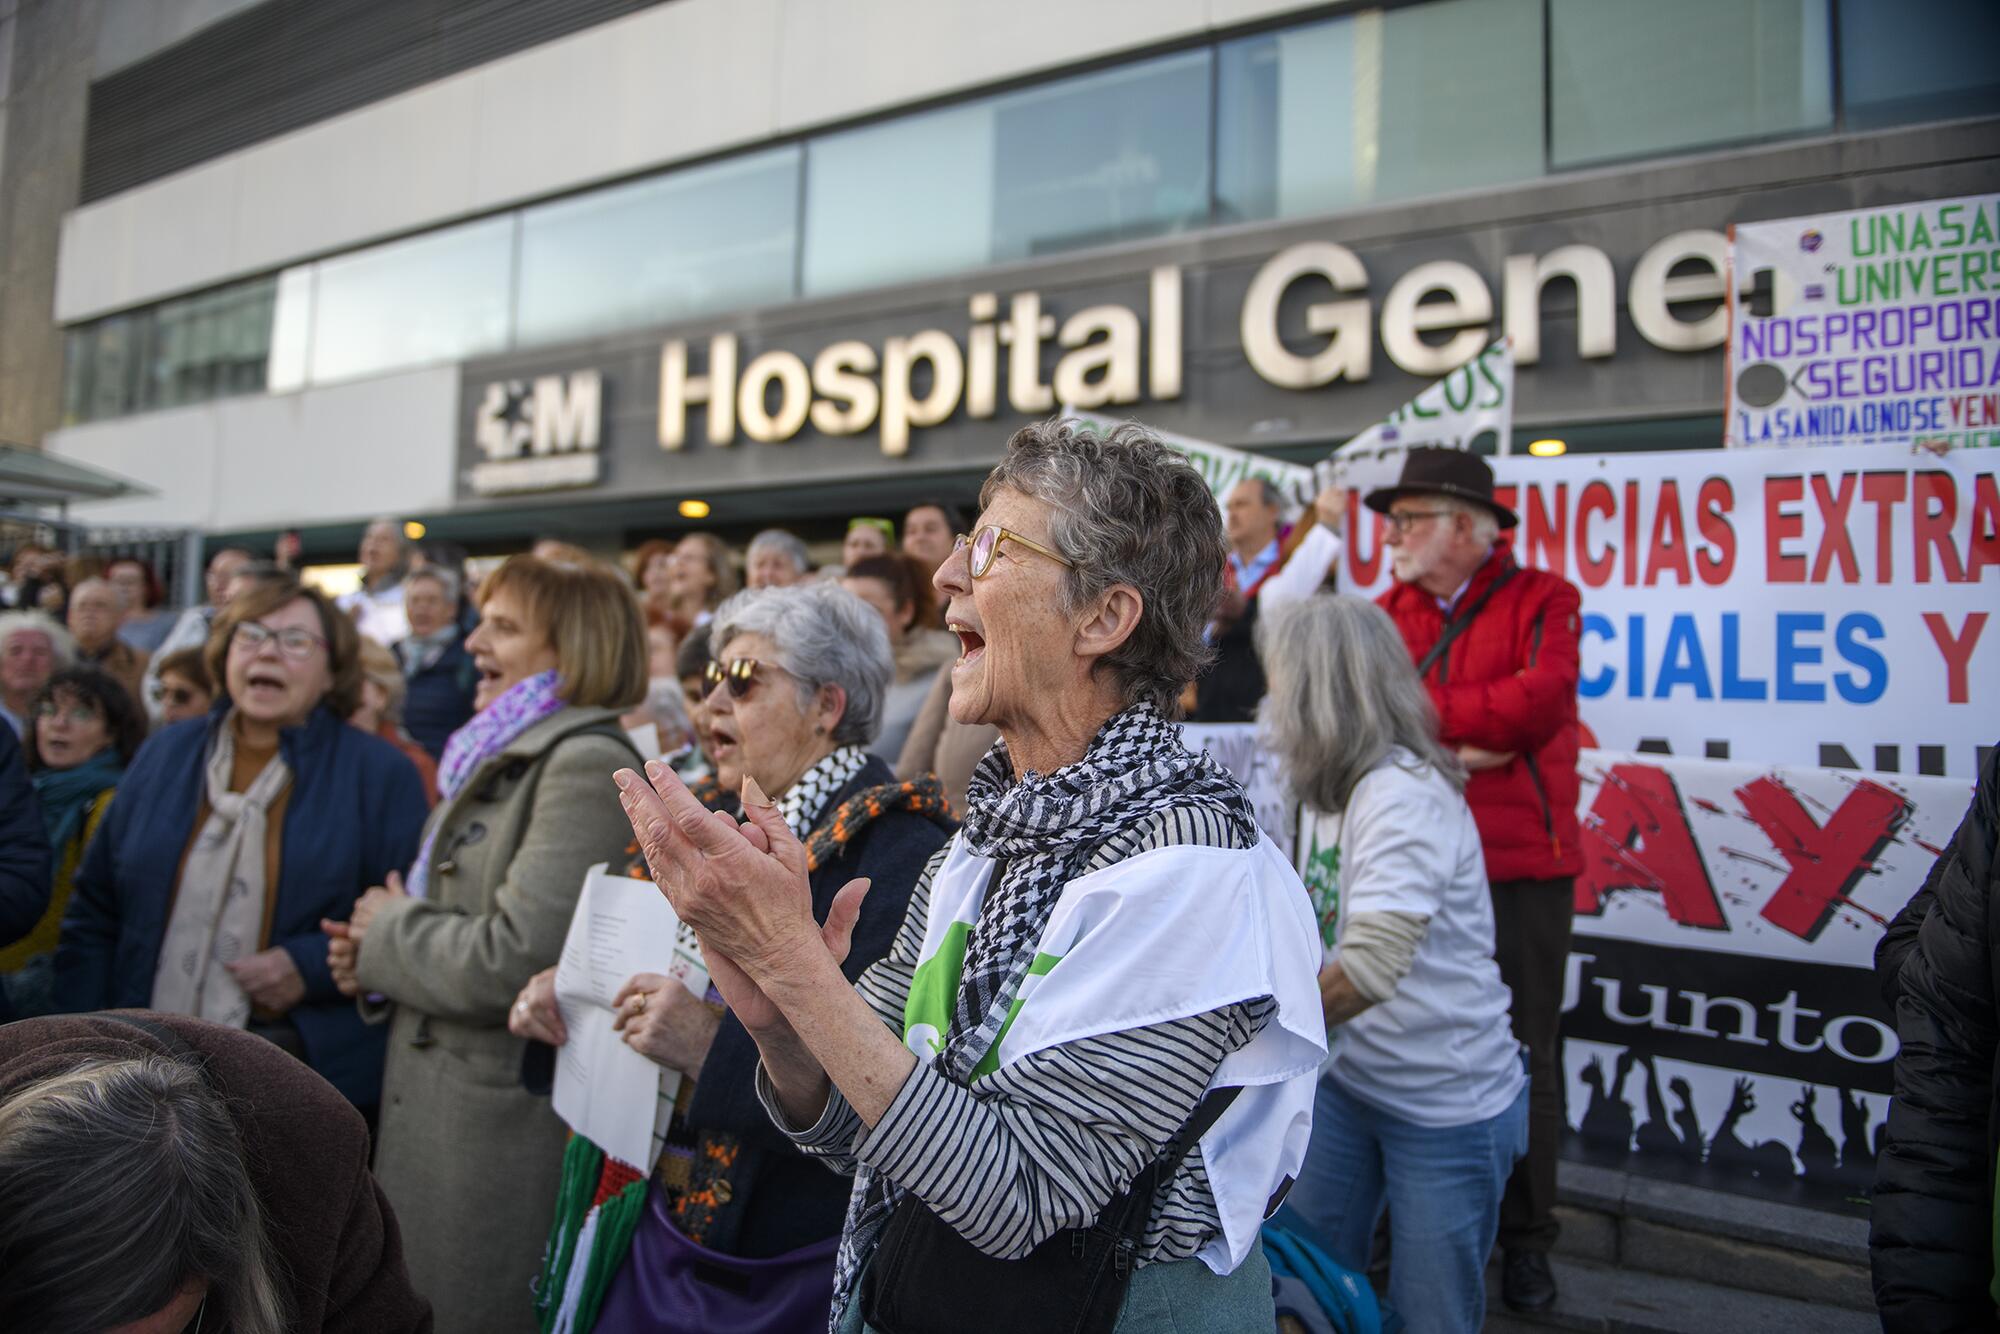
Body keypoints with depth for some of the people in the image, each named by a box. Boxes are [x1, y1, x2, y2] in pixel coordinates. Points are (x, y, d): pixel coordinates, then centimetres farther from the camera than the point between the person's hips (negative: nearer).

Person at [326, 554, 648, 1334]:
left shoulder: (588, 765, -18)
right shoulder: (498, 759, 13)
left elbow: (514, 960, -25)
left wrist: (392, 929, -8)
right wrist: (376, 963, 5)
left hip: (502, 1127, -9)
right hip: (433, 1108, 9)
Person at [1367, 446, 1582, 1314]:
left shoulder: (1541, 601, -1)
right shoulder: (1389, 611, 11)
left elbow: (1540, 702, -18)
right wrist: (1448, 747, -16)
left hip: (1519, 867, -3)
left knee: (1524, 1058, 7)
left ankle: (1524, 1239, 24)